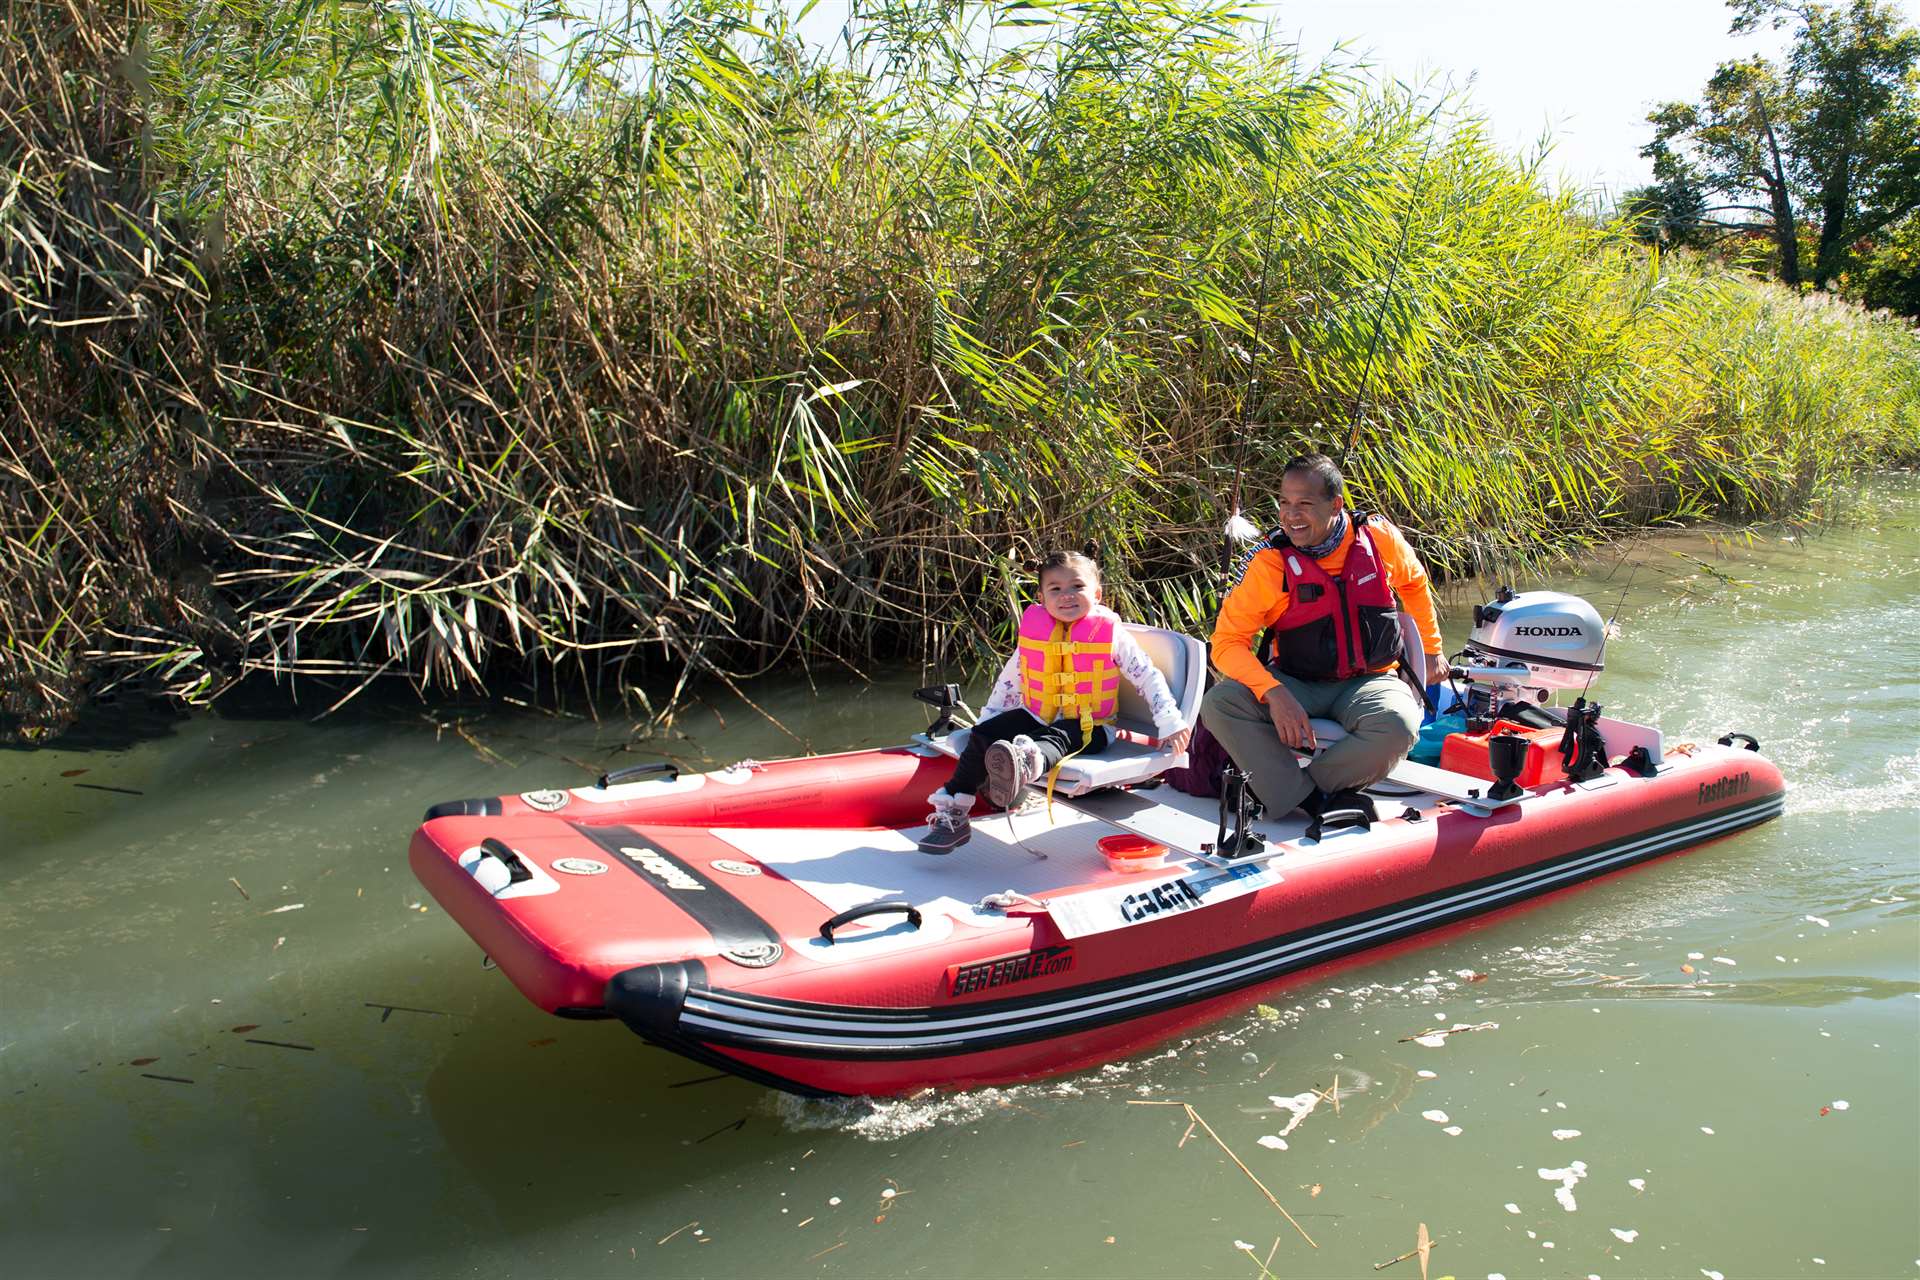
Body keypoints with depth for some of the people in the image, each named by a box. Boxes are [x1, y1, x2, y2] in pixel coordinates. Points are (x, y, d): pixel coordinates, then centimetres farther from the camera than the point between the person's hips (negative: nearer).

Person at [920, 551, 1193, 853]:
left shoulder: (1111, 634, -4)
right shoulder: (1033, 631, 6)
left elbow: (1149, 677, 0)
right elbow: (1009, 680, 18)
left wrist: (1170, 723, -7)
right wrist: (986, 721, 16)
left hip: (1088, 727, -5)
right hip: (1036, 718, 5)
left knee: (1054, 740, -39)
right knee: (982, 735, -16)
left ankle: (1029, 763, -75)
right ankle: (953, 811, -14)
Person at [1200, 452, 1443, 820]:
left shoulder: (1379, 538, -6)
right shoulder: (1269, 562, -13)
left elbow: (1414, 584, 18)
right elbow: (1227, 641, -15)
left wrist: (1432, 650, 26)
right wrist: (1274, 693, -31)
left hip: (1371, 680, 1)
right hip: (1296, 685, -1)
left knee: (1399, 725, -35)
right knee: (1218, 704, -28)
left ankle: (1279, 785, -17)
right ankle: (1317, 801, -27)